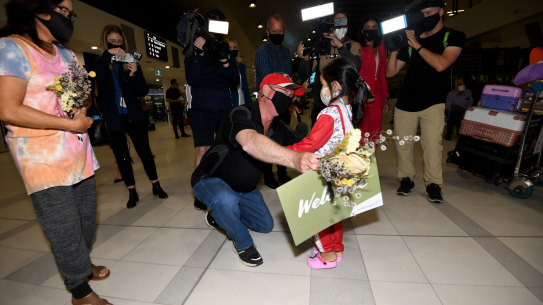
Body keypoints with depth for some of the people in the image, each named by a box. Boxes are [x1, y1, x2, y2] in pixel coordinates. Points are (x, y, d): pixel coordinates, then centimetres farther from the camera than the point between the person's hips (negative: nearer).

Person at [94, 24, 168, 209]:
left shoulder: (130, 62, 7)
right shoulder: (102, 64, 6)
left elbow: (143, 91, 0)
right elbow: (96, 75, -19)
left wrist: (134, 74, -15)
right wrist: (108, 54, -23)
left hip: (134, 115, 0)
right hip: (114, 118, 1)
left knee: (145, 152, 0)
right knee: (122, 157, 6)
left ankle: (156, 185, 15)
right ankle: (132, 193, 18)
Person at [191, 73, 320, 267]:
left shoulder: (278, 128, -7)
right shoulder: (241, 115, -31)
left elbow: (302, 149, -8)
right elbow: (250, 142, -53)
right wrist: (294, 159, -68)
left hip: (244, 187, 7)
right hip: (210, 180, -7)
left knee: (265, 225, 13)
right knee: (226, 200, -40)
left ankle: (219, 215, 32)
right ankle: (243, 244, -7)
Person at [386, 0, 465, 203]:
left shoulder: (453, 37, 7)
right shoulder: (410, 40, 15)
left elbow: (441, 64, -13)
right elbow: (390, 72, 10)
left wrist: (417, 45, -9)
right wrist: (395, 49, -3)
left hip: (433, 102, -3)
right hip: (405, 102, 3)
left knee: (432, 143, -12)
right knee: (402, 142, -1)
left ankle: (433, 184, 3)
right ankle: (406, 179, 14)